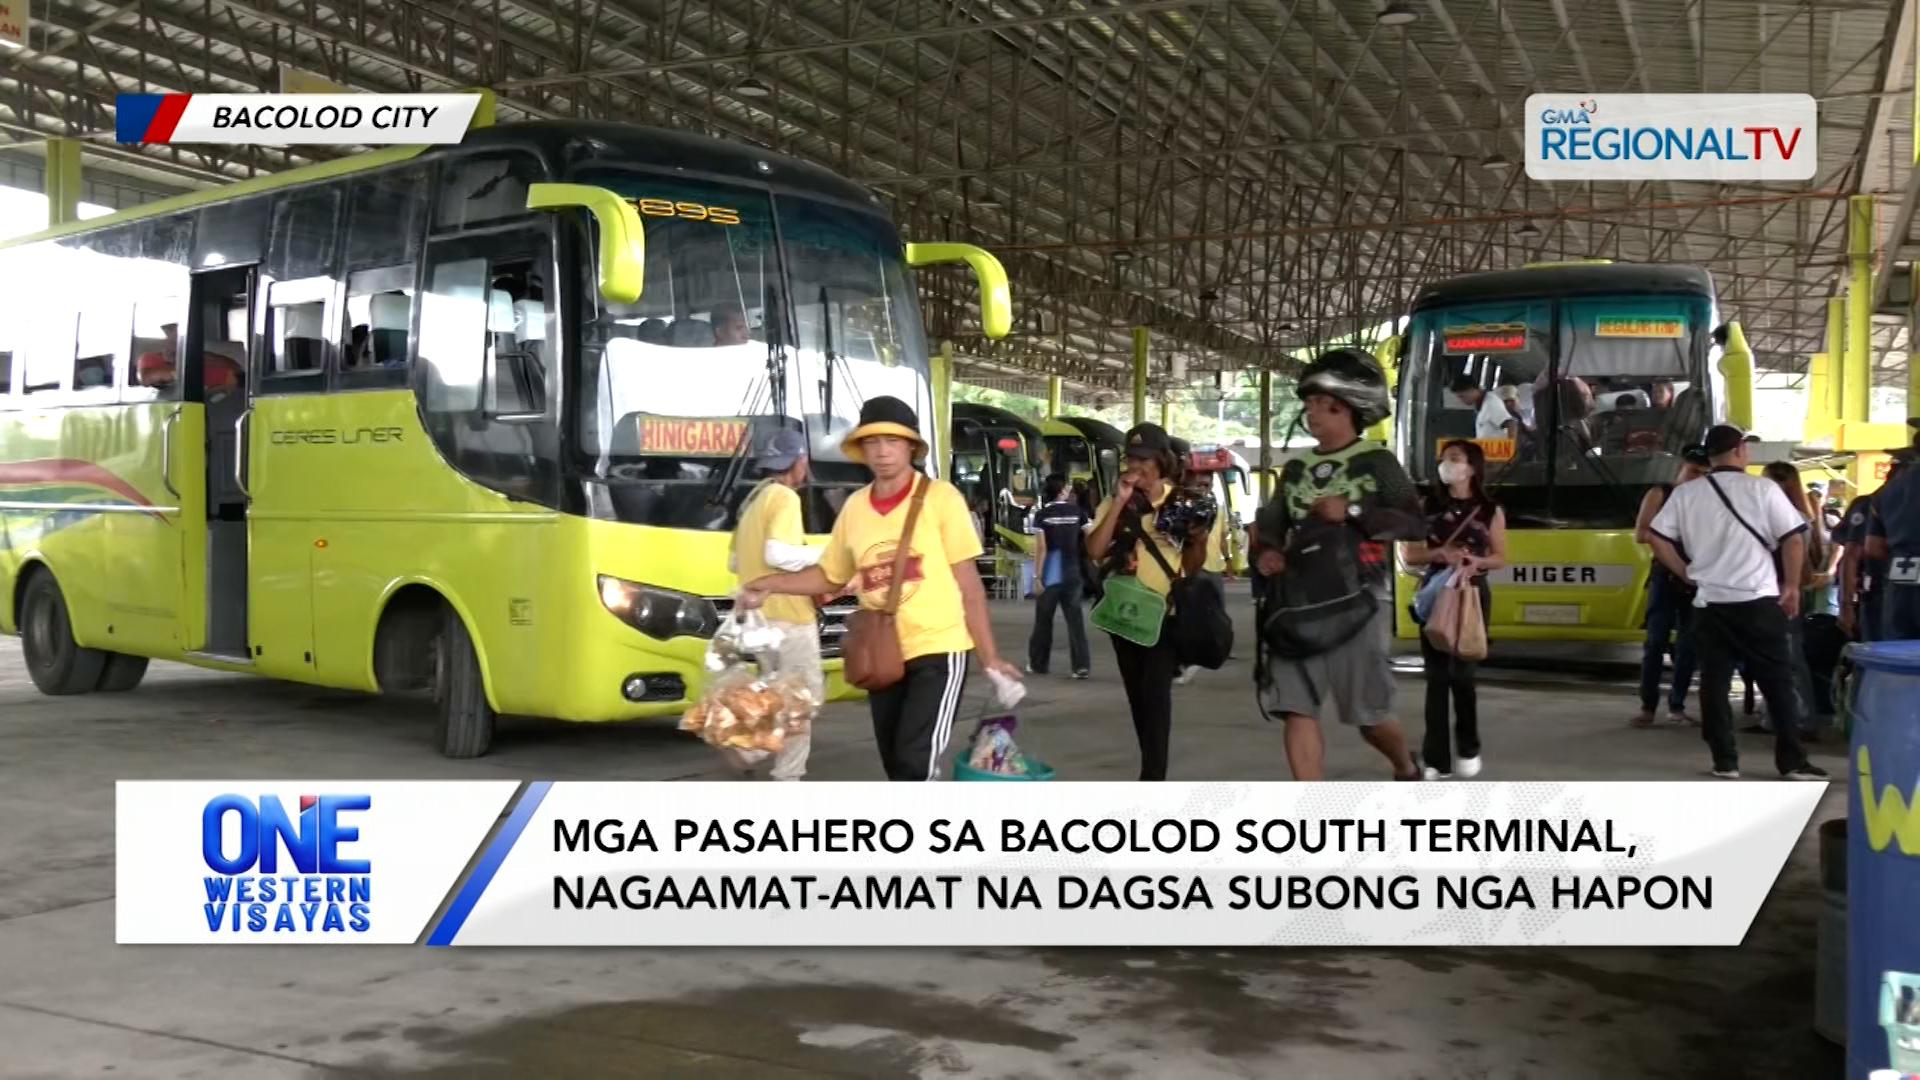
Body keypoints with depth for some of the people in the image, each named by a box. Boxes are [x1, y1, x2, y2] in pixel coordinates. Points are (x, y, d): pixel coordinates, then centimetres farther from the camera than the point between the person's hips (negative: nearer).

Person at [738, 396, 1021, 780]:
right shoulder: (855, 506, 4)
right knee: (898, 766, 12)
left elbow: (968, 583, -6)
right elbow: (829, 575, 15)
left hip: (938, 649, -5)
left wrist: (989, 656, -7)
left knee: (915, 762, -16)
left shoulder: (940, 497, -8)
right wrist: (767, 585, 3)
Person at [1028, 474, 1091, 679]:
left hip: (1050, 576, -2)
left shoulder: (1042, 514, -6)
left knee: (1043, 620, 10)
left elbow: (1040, 548, -10)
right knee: (1075, 619, 2)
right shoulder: (1077, 511, 0)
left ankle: (1038, 663, 19)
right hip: (1073, 574, 2)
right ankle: (1081, 665, -6)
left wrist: (1038, 576, -7)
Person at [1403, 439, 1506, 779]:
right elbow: (1411, 555, 4)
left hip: (1472, 595, -1)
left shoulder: (1490, 510, 2)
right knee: (1436, 676, -1)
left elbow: (1500, 558, 6)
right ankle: (1436, 759, 2)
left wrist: (1476, 562, -15)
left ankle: (1469, 749, 21)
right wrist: (1439, 554, -16)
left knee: (1462, 674, -2)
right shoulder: (1428, 507, 5)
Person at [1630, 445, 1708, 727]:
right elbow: (1640, 534, -2)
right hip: (1665, 575, -3)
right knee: (1656, 641, -7)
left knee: (1689, 644, 2)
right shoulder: (1660, 494, 4)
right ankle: (1647, 706, -5)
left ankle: (1676, 706, 10)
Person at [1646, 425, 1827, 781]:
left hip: (1709, 601, 3)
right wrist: (1791, 586, 4)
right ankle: (1792, 761, 6)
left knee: (1714, 681, 7)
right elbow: (1794, 539, -7)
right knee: (1777, 681, 6)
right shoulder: (1762, 488, -4)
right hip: (1758, 600, -2)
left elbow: (1658, 538, 2)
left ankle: (1725, 762, 7)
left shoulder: (1685, 493, 5)